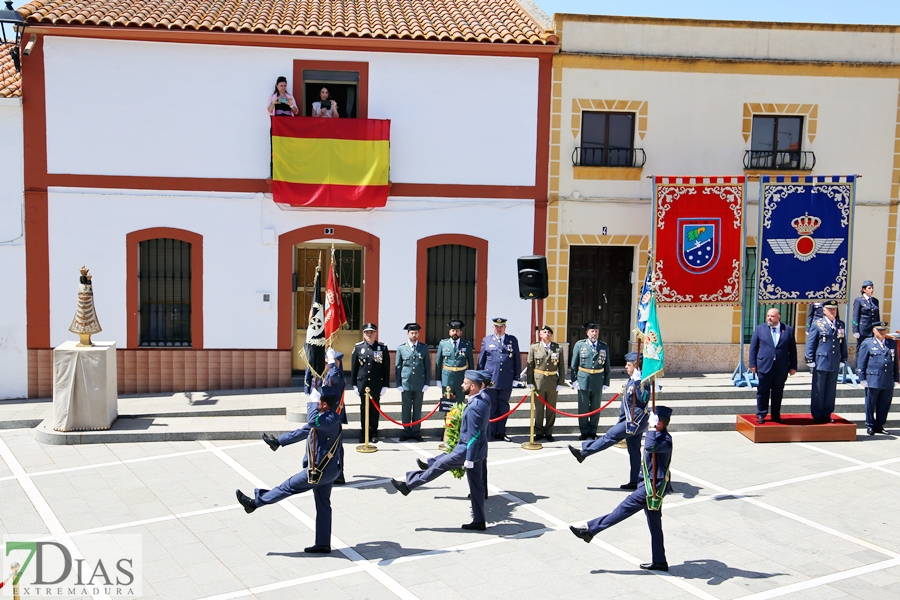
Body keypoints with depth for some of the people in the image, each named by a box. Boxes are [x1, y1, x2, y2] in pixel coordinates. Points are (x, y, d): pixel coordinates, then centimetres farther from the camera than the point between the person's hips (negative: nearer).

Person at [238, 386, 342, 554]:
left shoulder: (332, 420, -24)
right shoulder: (324, 418, 9)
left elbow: (312, 422, -45)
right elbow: (305, 430, 21)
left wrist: (313, 401, -28)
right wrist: (280, 441, 29)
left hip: (321, 471, -10)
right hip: (326, 469, 10)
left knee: (289, 487, 3)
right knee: (323, 505, 13)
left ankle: (254, 502, 16)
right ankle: (323, 544, 19)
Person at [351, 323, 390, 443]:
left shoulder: (382, 348, 0)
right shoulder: (358, 347, 3)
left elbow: (386, 368, 1)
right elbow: (354, 367, 6)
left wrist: (385, 385, -3)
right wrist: (354, 384, 3)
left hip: (377, 384, -1)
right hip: (362, 382, 1)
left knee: (374, 409, 6)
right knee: (364, 408, 7)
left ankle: (373, 433, 15)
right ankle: (364, 433, 14)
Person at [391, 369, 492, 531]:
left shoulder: (473, 408, -28)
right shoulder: (484, 398, 1)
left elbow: (473, 436, -26)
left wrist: (469, 459, -20)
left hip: (468, 449, -9)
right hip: (480, 449, 9)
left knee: (438, 466, 4)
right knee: (477, 484, 16)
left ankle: (408, 484, 18)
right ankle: (479, 521, 27)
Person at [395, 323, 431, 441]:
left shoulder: (424, 348, 5)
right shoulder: (401, 348, 3)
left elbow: (427, 366, 5)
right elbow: (397, 367, 5)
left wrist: (426, 383, -1)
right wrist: (398, 384, -1)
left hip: (419, 384, 0)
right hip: (406, 384, 0)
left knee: (417, 409, 6)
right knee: (406, 409, 5)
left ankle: (416, 431, 14)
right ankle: (406, 431, 14)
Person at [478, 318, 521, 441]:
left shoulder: (513, 340, 9)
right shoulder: (486, 341, 8)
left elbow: (517, 360, 10)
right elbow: (481, 361, 10)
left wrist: (516, 377, 7)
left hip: (507, 381, 1)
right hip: (490, 380, -1)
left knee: (504, 407, 6)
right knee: (491, 407, 3)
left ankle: (501, 432, 14)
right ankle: (491, 433, 10)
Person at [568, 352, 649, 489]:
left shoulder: (642, 381, -17)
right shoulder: (631, 380, 13)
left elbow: (644, 399, -33)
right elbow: (626, 402, 20)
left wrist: (638, 383, -39)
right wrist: (620, 421, 23)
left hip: (636, 420, -10)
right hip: (632, 420, 10)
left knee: (610, 436, -8)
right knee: (633, 451, 12)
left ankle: (583, 452, -1)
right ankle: (635, 481, 17)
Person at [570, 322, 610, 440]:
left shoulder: (604, 347, 5)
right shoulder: (579, 345, 1)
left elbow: (607, 366, 8)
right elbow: (574, 364, 3)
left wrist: (606, 383, 4)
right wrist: (574, 380, -3)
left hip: (598, 381, 1)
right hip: (583, 380, -1)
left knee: (596, 408, 9)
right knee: (583, 408, 4)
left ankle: (593, 431, 20)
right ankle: (584, 431, 15)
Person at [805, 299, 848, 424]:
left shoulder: (840, 324, 10)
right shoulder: (817, 324, -3)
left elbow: (843, 344, 15)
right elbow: (810, 344, -3)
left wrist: (843, 360, 11)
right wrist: (810, 361, -6)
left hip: (835, 364, 4)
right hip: (821, 362, -4)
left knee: (831, 390, 9)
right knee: (818, 390, 2)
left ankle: (827, 414, 18)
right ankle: (817, 415, 10)